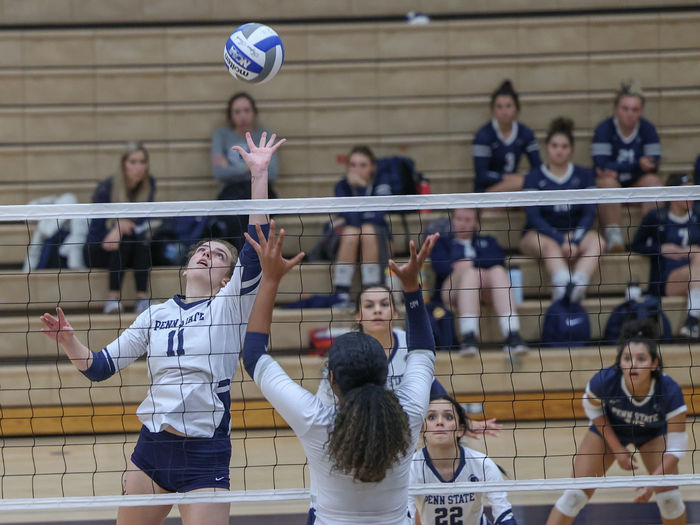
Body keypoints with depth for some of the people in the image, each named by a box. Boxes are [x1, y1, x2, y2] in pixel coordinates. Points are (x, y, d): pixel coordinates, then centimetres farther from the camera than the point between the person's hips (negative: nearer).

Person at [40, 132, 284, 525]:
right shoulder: (156, 315, 12)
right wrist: (69, 342, -8)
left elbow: (256, 248, -15)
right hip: (152, 448, 5)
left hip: (205, 457, -5)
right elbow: (99, 367, 12)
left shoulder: (230, 306, -1)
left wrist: (260, 175, -22)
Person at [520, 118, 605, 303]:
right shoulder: (534, 177, 4)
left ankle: (577, 284, -55)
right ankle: (563, 285, -64)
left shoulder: (584, 176, 11)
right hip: (539, 234, -2)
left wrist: (574, 241, -17)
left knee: (597, 242, -29)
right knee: (550, 246, -37)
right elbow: (533, 216, -7)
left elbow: (589, 213, 2)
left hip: (574, 233, 2)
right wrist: (561, 241, -21)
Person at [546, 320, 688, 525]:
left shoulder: (669, 391, -38)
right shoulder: (604, 381, -37)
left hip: (653, 433, 0)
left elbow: (676, 446, -28)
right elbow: (593, 409, -12)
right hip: (609, 430, 0)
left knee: (669, 498, -9)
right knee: (575, 495, -6)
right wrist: (617, 449, -13)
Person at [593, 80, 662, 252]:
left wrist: (617, 170, -22)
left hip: (638, 186, 2)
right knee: (608, 182, -34)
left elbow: (653, 166, -12)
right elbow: (601, 166, -21)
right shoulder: (604, 130, -10)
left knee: (653, 180, -27)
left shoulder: (648, 129, -4)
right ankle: (614, 238, -39)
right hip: (611, 186, -2)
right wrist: (638, 165, -27)